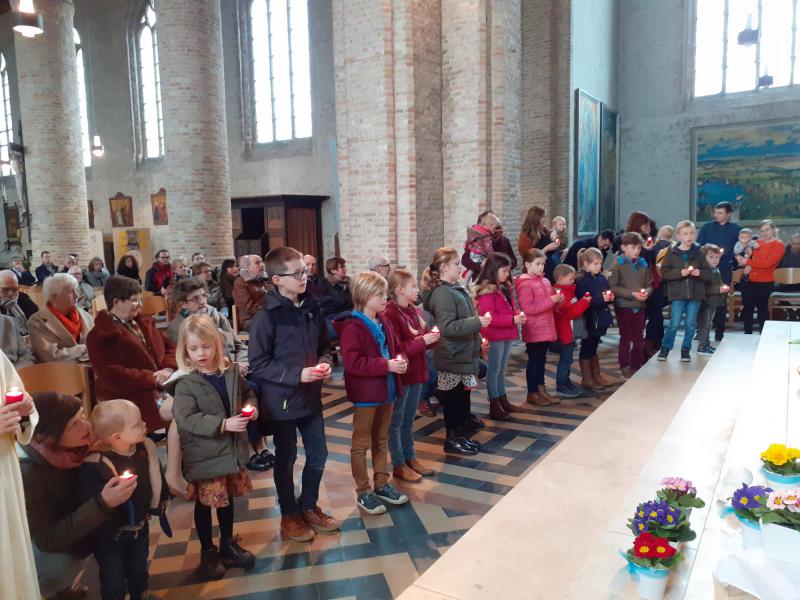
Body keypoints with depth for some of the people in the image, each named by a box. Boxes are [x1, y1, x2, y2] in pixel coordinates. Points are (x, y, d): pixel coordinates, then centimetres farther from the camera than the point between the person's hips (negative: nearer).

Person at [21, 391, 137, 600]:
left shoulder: (79, 444, -23)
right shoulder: (27, 472, -35)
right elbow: (48, 539, -35)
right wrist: (102, 504, -44)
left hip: (68, 525, 7)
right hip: (32, 538, -6)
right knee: (59, 570, -29)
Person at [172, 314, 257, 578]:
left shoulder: (231, 371, -3)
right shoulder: (186, 383, -17)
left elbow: (247, 393, 14)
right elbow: (186, 419, -24)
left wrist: (251, 406, -8)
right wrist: (223, 424, -30)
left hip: (232, 447, 5)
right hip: (205, 454, -4)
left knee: (227, 498, 20)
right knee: (206, 502, 10)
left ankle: (228, 544, 39)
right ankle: (207, 551, 30)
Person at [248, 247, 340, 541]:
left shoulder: (312, 307, 0)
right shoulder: (266, 317, -17)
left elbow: (324, 345, 13)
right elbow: (258, 364, -16)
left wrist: (324, 362, -9)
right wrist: (297, 374, -24)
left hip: (311, 396, 6)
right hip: (281, 400, -5)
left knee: (318, 455, 16)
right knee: (286, 459, 12)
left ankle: (309, 506, 38)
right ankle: (289, 515, 32)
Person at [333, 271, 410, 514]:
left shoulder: (383, 322, 7)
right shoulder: (352, 327, -18)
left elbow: (394, 347, 18)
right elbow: (353, 363, -24)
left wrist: (399, 361, -4)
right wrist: (386, 365, -25)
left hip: (386, 390, 8)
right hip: (365, 393, -8)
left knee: (381, 441, 19)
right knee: (361, 444, 7)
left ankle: (382, 485, 33)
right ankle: (363, 493, 19)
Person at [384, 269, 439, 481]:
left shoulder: (414, 311, 9)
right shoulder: (390, 315, -17)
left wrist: (431, 337, 0)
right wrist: (422, 341, -22)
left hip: (416, 372, 8)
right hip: (401, 374, -8)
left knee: (409, 419, 19)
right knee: (396, 421, 5)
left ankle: (410, 458, 31)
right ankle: (398, 465, 15)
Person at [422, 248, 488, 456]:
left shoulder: (455, 289, 11)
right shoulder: (443, 293, -20)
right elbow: (448, 328, -28)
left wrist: (477, 339, 20)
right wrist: (477, 322, -25)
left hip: (464, 354, 10)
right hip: (453, 358, -10)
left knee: (463, 395, 18)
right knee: (453, 398, 2)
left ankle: (463, 434, 30)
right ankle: (453, 439, 15)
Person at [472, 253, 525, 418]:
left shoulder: (505, 287, 12)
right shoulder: (486, 291, -18)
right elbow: (489, 317, -23)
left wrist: (518, 314, 1)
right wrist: (513, 319, -23)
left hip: (507, 334, 9)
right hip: (494, 336, -9)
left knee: (502, 369, 18)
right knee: (494, 369, 0)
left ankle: (503, 400, 29)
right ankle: (494, 406, 8)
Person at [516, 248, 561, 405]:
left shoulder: (545, 281, 11)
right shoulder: (524, 284, -13)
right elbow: (528, 308, -20)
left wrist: (558, 300, 0)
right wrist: (551, 300, -21)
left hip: (546, 328, 7)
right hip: (534, 330, -7)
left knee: (541, 360, 14)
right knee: (534, 360, 1)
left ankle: (541, 390, 22)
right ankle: (532, 393, 11)